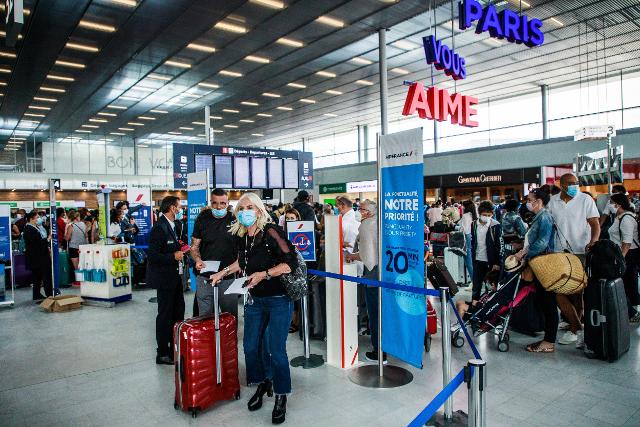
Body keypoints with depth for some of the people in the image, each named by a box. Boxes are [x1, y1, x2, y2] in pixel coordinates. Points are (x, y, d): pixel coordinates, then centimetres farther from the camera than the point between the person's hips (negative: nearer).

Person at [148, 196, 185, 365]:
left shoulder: (170, 225, 10)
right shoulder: (159, 227, -20)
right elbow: (152, 255, -24)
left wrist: (179, 249, 3)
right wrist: (173, 256, -23)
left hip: (173, 275, 10)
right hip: (164, 277, -10)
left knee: (178, 309, 16)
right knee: (165, 314, 1)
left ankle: (176, 348, 30)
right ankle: (163, 354, 15)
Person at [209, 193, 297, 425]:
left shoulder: (271, 232, -19)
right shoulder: (241, 237, 1)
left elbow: (291, 263, -22)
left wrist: (264, 274, -27)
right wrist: (223, 273, 15)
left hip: (278, 300, -6)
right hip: (255, 300, 6)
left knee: (276, 350, -3)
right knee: (250, 346, 11)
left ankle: (281, 397, 18)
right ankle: (262, 384, 37)